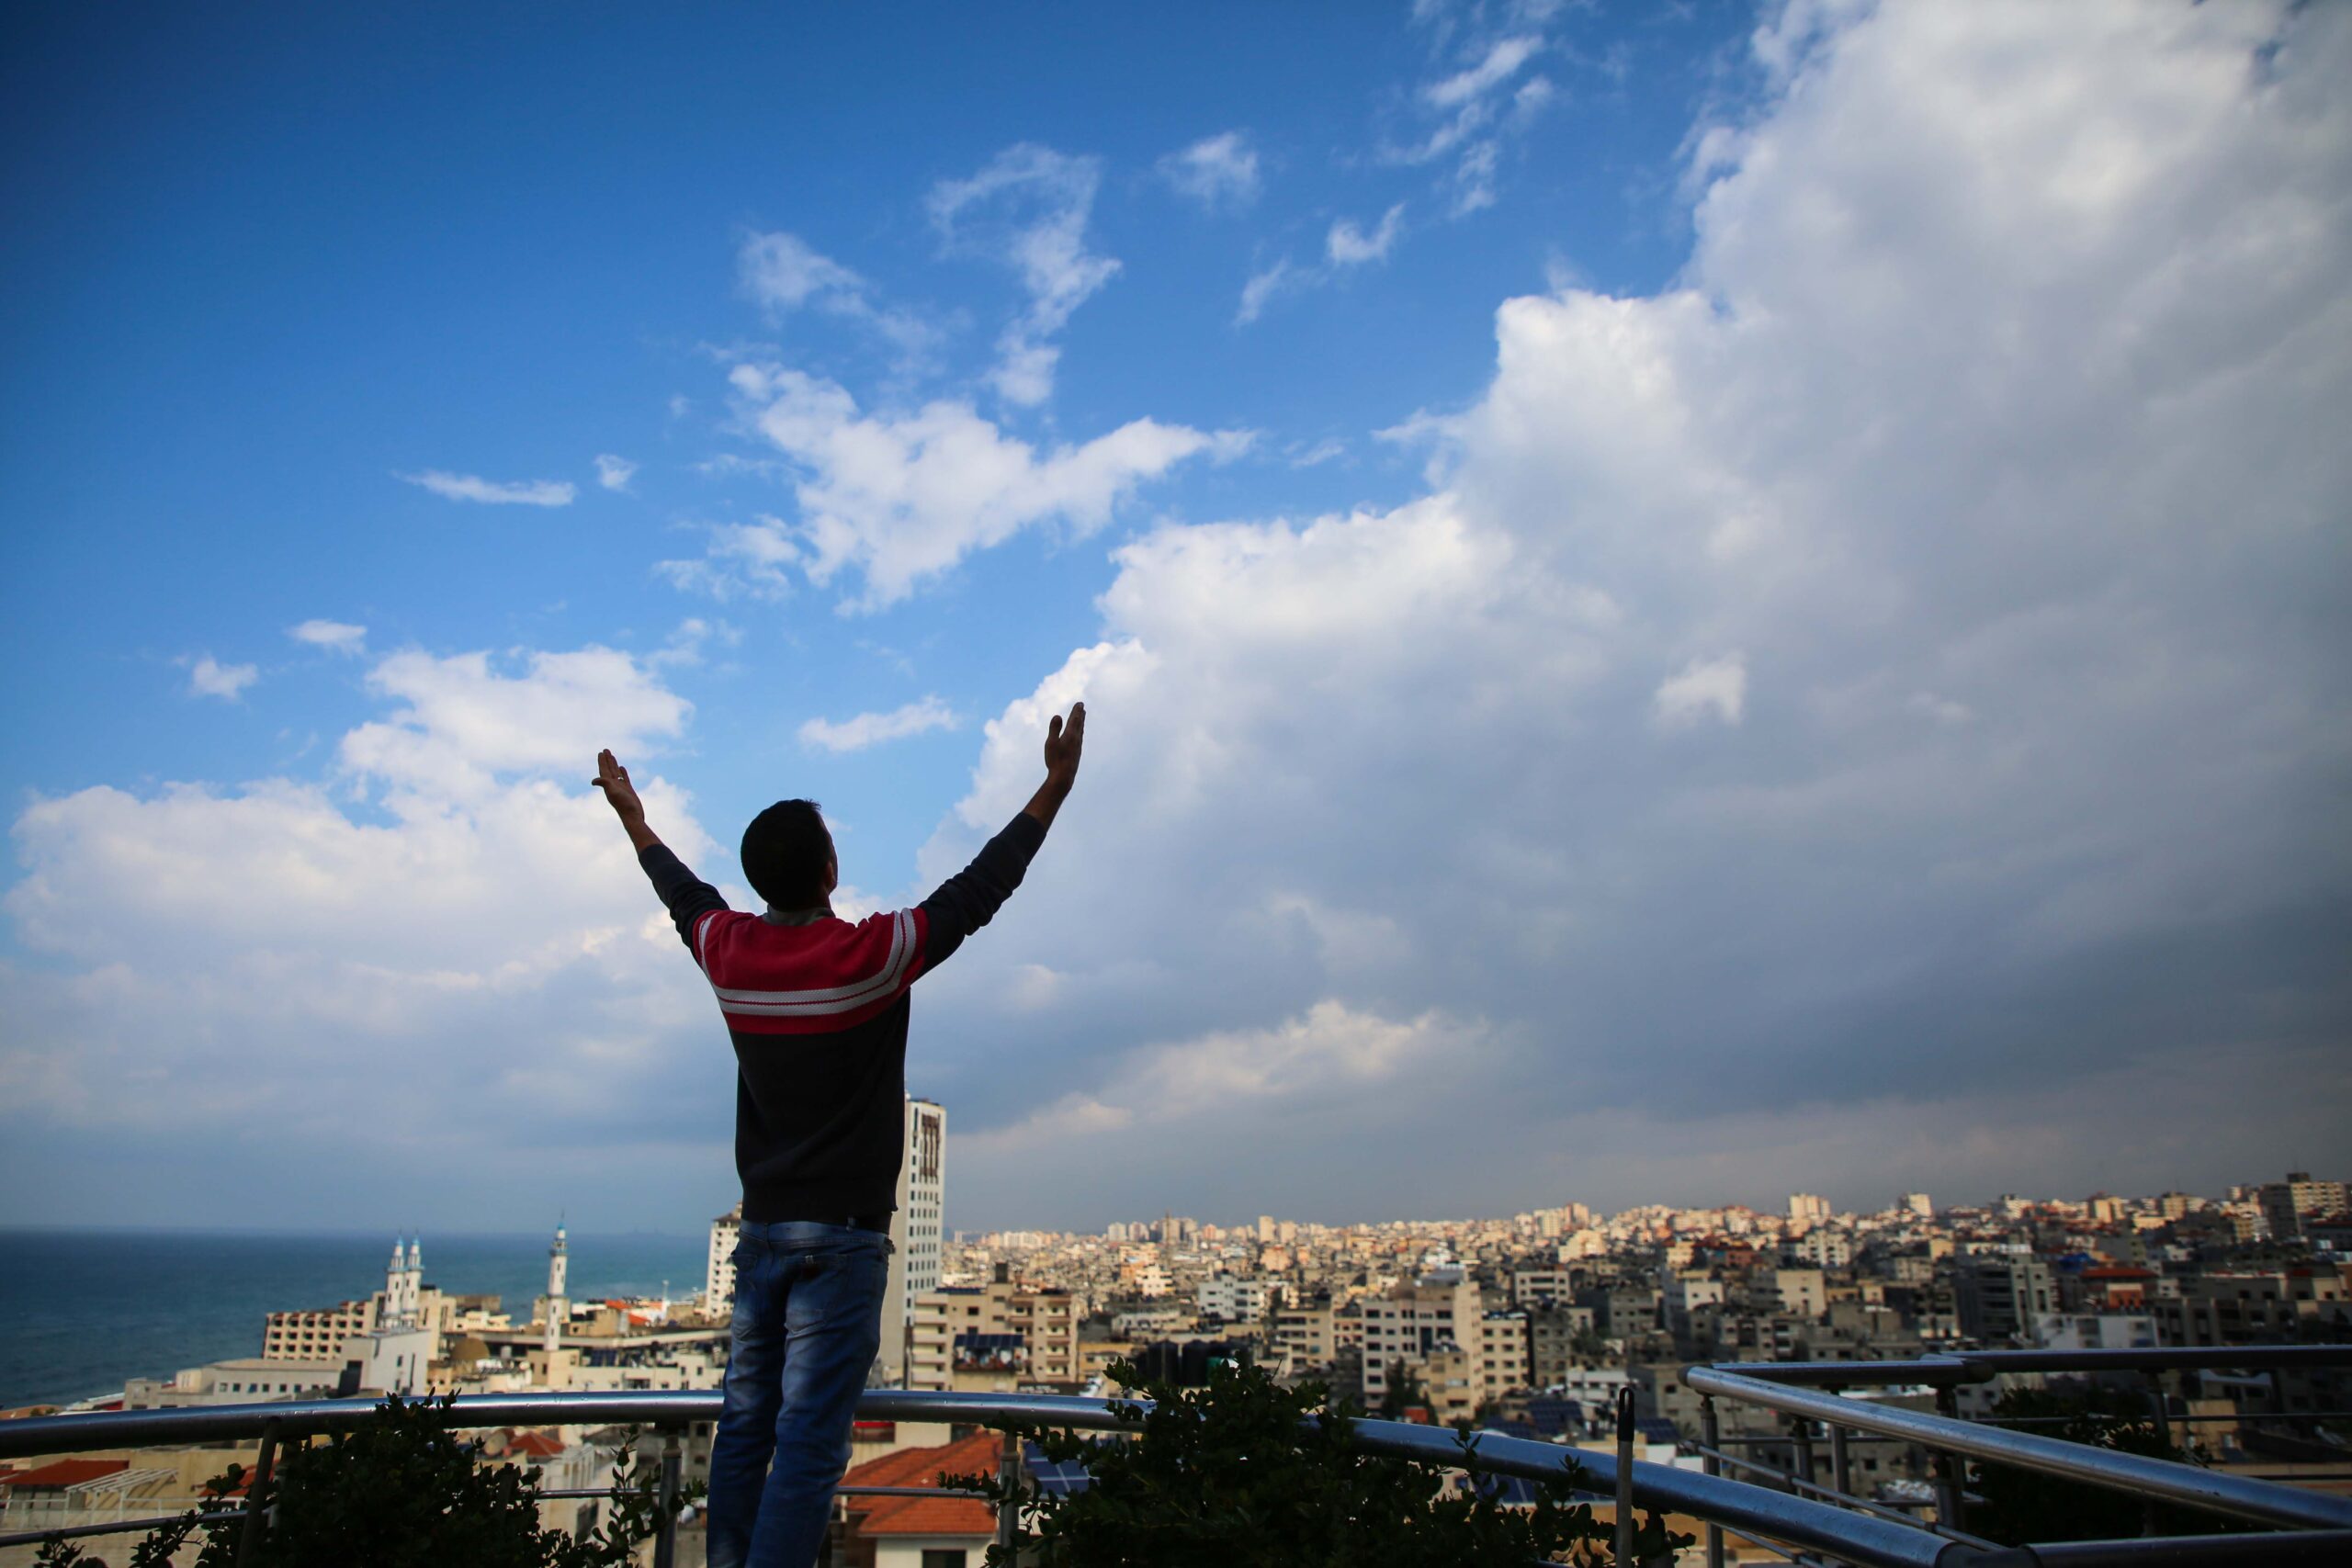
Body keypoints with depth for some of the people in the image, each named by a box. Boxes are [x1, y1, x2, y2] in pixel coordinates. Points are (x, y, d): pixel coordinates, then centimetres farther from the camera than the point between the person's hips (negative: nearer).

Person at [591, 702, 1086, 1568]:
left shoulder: (729, 953, 0)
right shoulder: (869, 955, -15)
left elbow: (682, 891, 20)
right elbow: (979, 889, -10)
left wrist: (632, 814, 38)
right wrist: (1055, 785, -4)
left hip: (760, 1228, 6)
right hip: (842, 1234, -6)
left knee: (745, 1423, 11)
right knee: (809, 1439, -5)